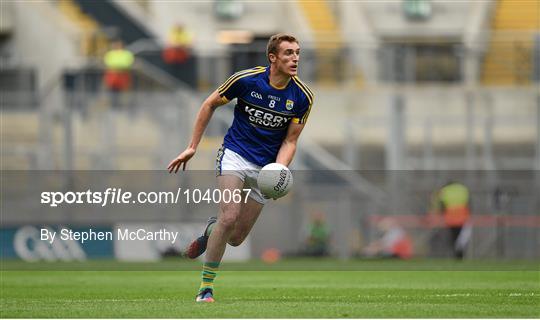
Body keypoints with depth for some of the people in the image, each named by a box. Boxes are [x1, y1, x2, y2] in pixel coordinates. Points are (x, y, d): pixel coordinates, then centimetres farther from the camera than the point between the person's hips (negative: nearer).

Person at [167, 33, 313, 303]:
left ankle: (211, 230, 40)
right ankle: (206, 286, -10)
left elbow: (289, 141, -2)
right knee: (229, 217, -23)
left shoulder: (303, 97, -8)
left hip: (265, 167, 3)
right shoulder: (246, 79, -14)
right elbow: (210, 104, 1)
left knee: (236, 238, 3)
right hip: (235, 155, -3)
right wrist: (192, 147, 0)